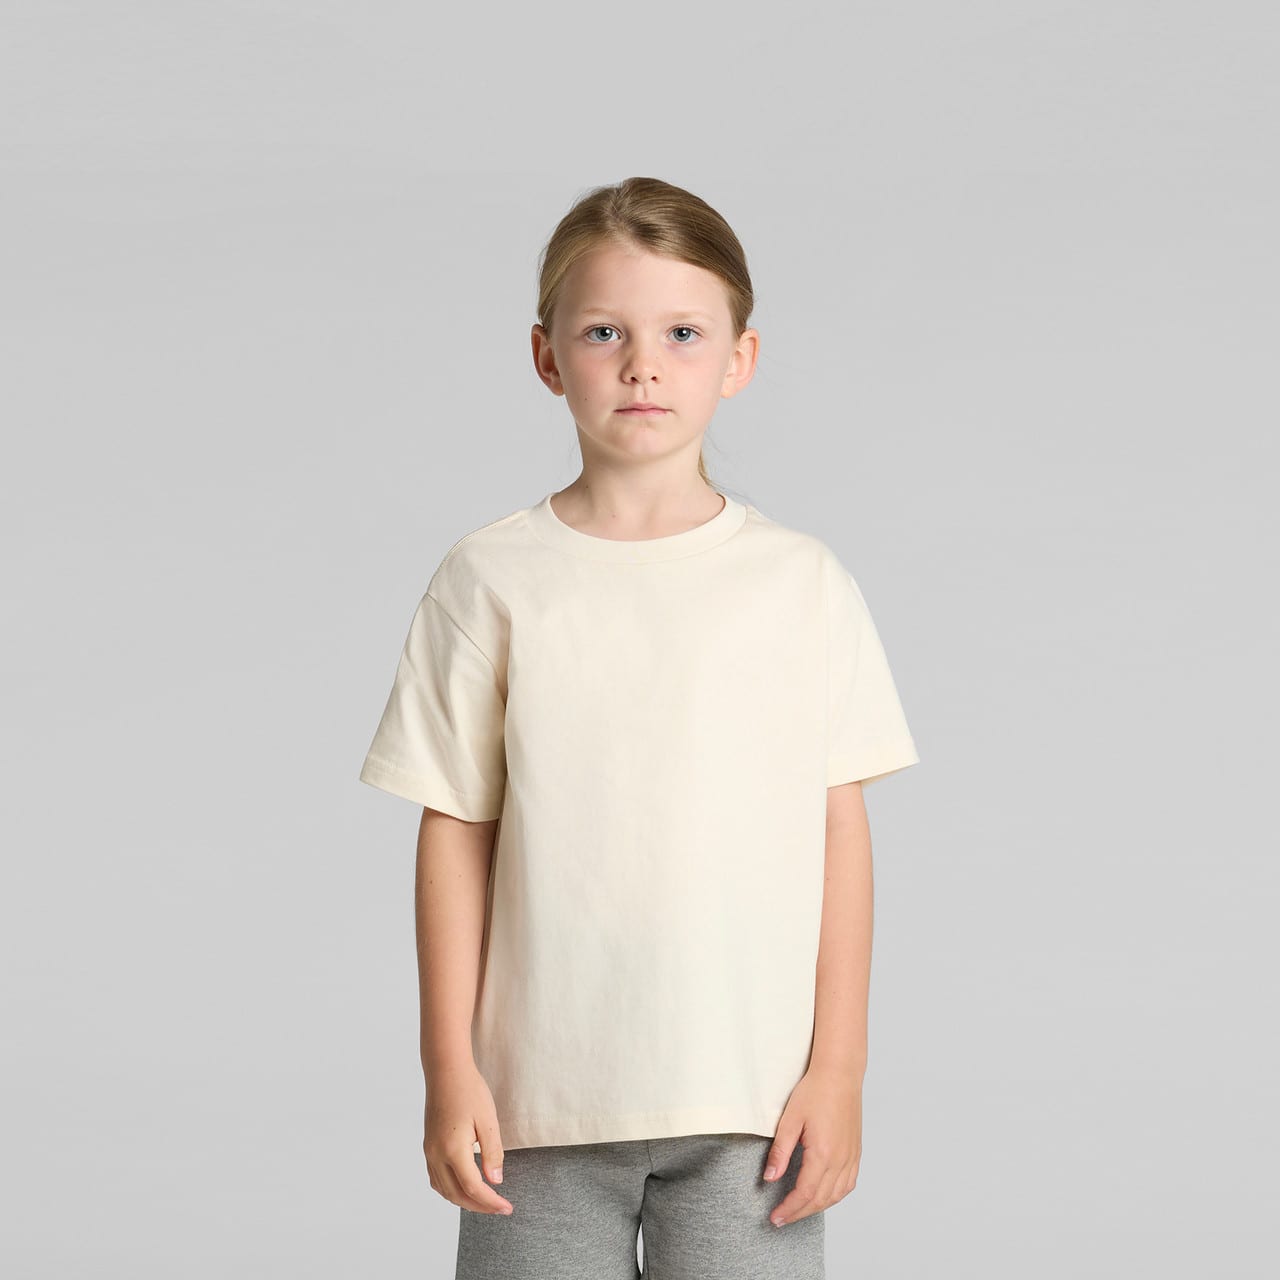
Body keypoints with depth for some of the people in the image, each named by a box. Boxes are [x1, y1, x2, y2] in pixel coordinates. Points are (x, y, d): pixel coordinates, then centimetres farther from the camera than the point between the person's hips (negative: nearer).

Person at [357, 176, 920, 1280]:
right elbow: (456, 833, 2)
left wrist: (838, 1068, 0)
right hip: (544, 1096, 0)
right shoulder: (491, 581, 0)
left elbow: (840, 831, 2)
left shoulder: (803, 584, 1)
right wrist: (449, 1069, -1)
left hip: (752, 1095, 0)